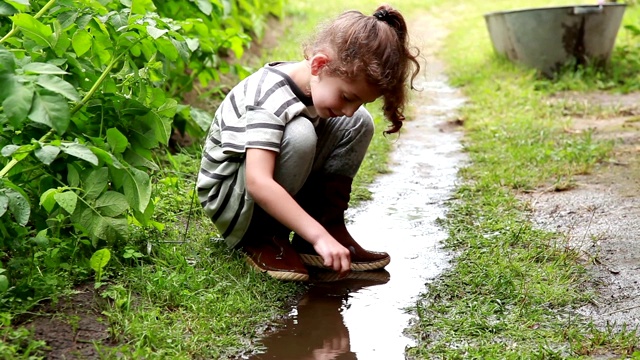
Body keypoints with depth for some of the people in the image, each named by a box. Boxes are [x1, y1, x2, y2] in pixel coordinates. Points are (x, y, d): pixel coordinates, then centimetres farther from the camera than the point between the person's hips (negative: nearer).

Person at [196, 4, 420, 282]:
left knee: (359, 123, -7)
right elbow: (258, 183, -43)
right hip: (228, 196, -7)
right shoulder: (271, 98, -33)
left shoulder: (320, 84, -10)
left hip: (278, 193, 7)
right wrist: (319, 237, -46)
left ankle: (331, 225, -7)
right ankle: (260, 238, -16)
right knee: (298, 134, -36)